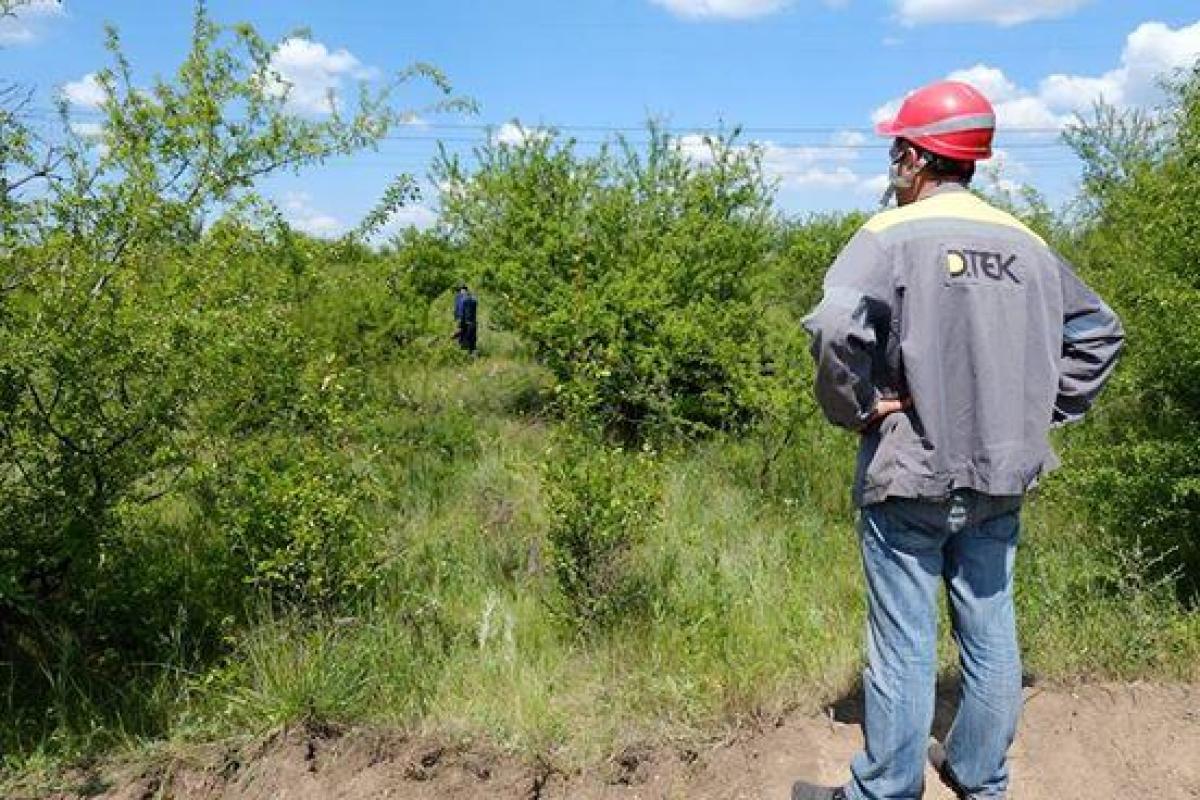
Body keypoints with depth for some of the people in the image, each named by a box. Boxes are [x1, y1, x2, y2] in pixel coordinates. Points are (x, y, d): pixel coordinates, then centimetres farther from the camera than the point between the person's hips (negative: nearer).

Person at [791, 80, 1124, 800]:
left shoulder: (891, 234, -11)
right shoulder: (1027, 243, 8)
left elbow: (835, 327, -28)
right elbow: (1099, 331, 17)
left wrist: (854, 408, -13)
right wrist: (1041, 412, 15)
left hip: (910, 475, -5)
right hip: (1001, 478, 6)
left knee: (904, 647, 4)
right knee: (991, 636, 16)